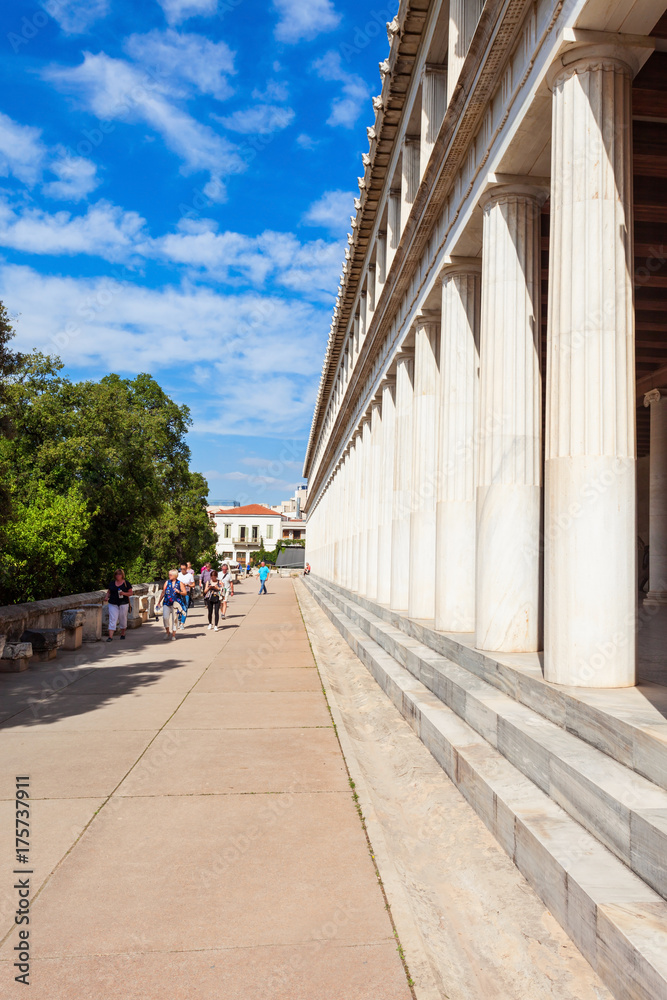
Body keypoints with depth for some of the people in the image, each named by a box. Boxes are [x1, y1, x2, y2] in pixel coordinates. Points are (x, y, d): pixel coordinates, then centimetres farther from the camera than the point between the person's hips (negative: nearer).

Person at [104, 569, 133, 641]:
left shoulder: (126, 583, 2)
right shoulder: (111, 583, 9)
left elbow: (130, 593, 2)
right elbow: (108, 592, 13)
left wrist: (124, 593, -16)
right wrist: (106, 596, -8)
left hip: (123, 604, -1)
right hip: (113, 604, 1)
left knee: (123, 619, 8)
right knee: (112, 619, -7)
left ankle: (122, 634, 28)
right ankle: (110, 636, -11)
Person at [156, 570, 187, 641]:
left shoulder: (180, 583, 4)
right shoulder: (167, 582, 10)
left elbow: (185, 593, 2)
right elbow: (163, 593, 15)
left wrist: (179, 592, -18)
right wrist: (159, 602, 15)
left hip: (176, 603, -1)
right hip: (167, 603, 1)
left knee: (174, 619, 1)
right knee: (165, 617, -15)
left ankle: (173, 635, 14)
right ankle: (168, 633, 4)